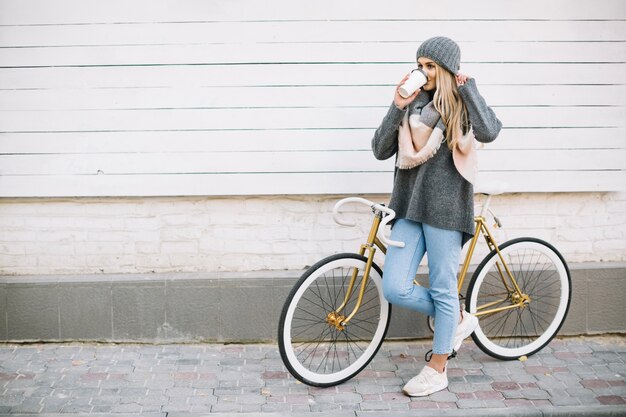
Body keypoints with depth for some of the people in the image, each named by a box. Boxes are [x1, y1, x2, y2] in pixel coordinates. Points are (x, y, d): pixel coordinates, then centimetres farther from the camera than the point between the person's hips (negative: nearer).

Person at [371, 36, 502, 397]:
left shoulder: (461, 105, 3)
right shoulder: (413, 104, 14)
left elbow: (489, 131, -20)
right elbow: (381, 150, 6)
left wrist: (467, 86, -11)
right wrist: (397, 108, -4)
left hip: (445, 204, -4)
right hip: (409, 204, 5)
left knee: (443, 288, 3)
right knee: (395, 289, -3)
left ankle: (437, 369, 20)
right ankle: (458, 318, 22)